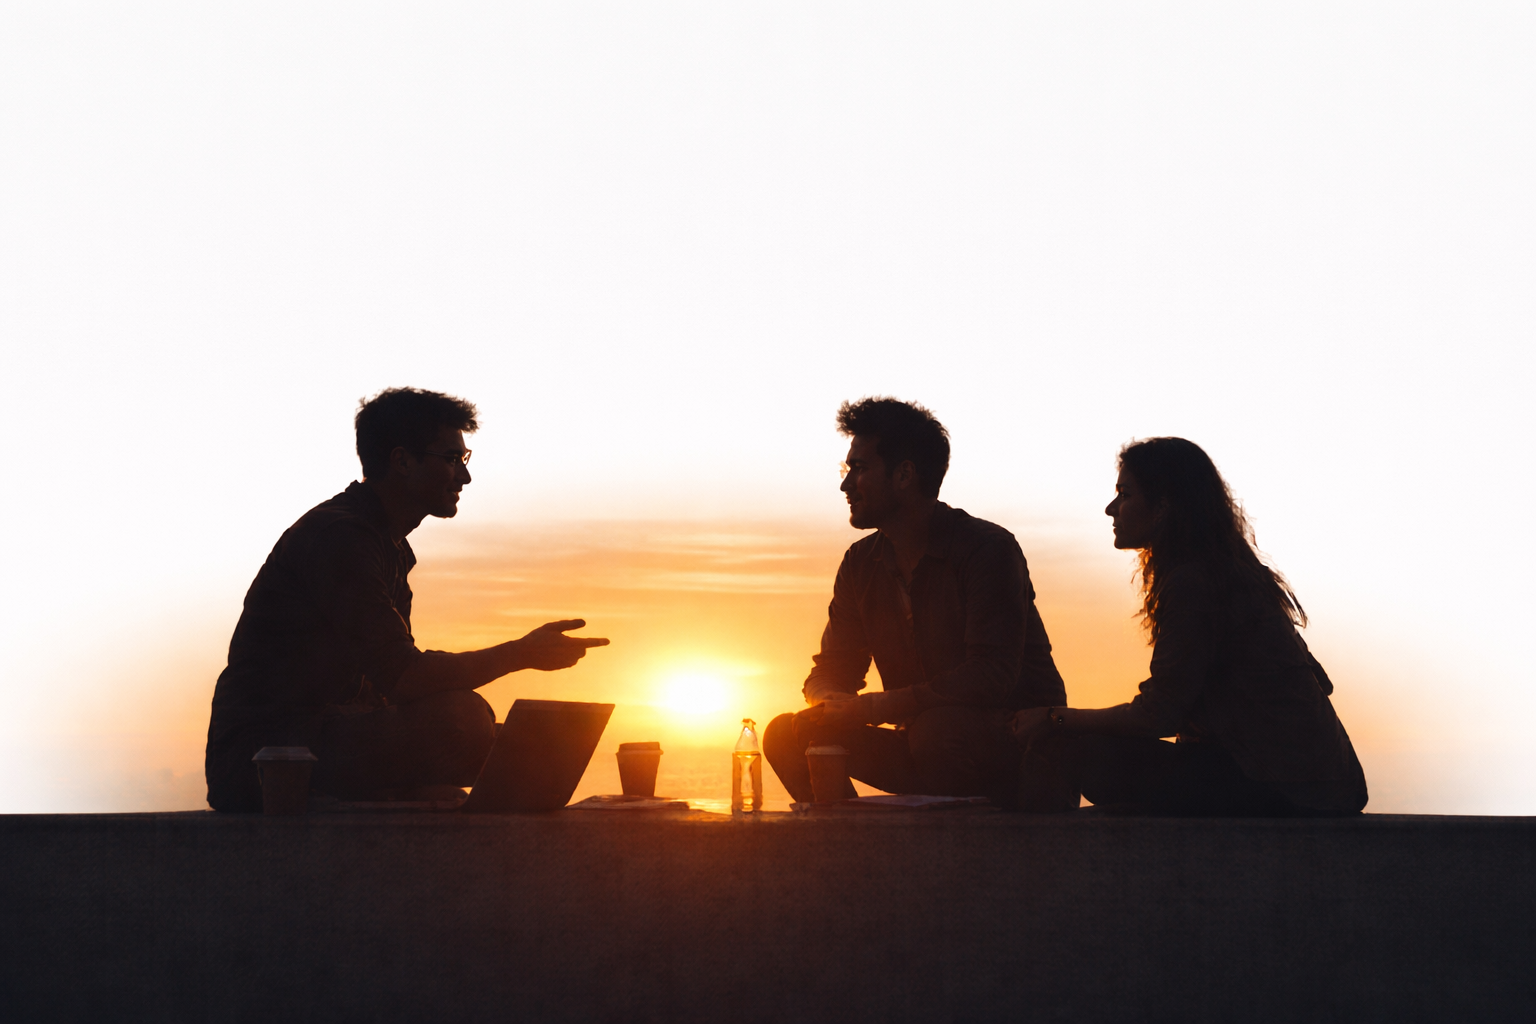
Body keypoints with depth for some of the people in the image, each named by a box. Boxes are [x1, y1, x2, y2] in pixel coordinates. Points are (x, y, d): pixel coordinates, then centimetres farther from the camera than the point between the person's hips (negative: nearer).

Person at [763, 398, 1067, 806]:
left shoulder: (988, 548, -14)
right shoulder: (861, 563, 8)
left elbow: (992, 676, -24)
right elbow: (831, 670, 11)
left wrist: (871, 707, -25)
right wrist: (831, 704, -17)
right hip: (925, 746, 6)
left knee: (936, 729, -39)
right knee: (788, 734, -9)